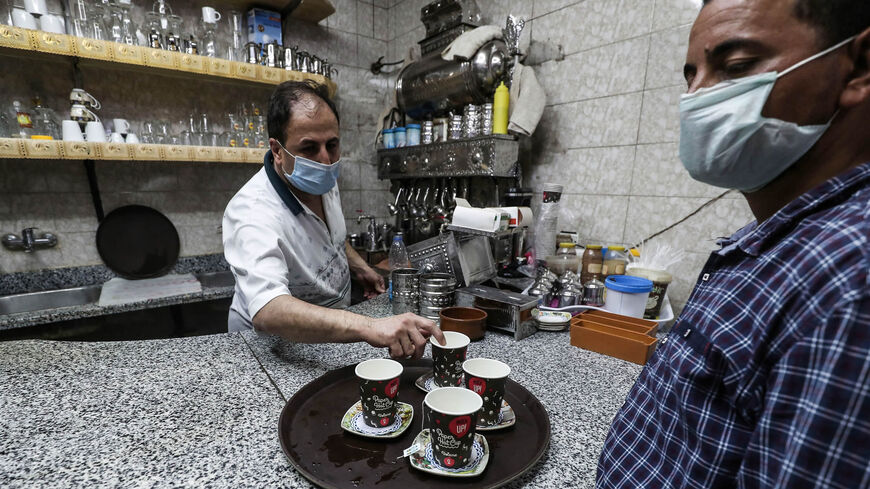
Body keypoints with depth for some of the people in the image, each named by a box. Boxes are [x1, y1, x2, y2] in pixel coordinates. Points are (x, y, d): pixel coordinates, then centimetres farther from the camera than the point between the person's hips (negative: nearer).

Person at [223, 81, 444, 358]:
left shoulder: (322, 182, -5)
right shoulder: (252, 213, -30)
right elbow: (267, 312, -45)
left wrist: (359, 267, 5)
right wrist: (370, 327, -56)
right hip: (271, 344, -6)